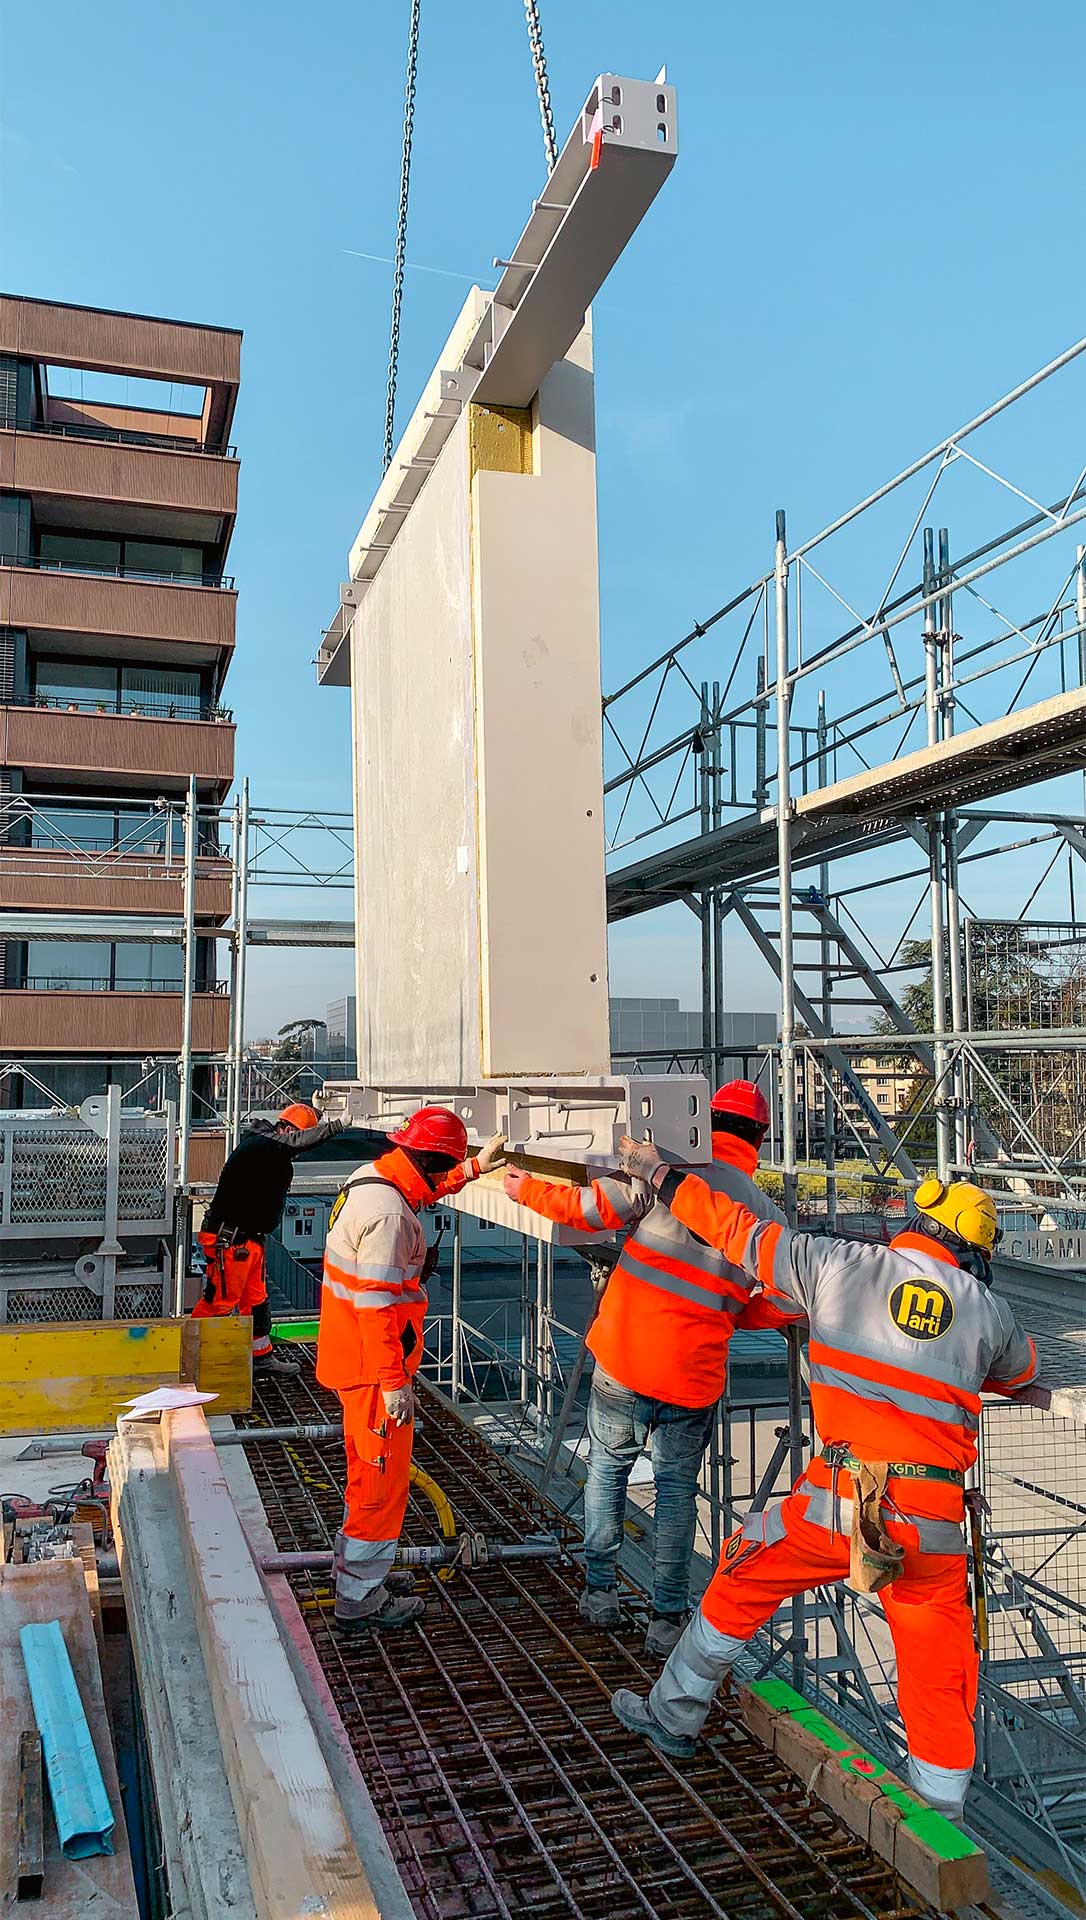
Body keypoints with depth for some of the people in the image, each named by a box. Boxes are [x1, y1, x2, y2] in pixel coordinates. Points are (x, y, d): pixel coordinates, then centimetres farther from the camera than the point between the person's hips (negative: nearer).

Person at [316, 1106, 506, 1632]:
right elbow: (377, 1303, -28)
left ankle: (355, 1571, 38)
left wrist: (475, 1167, 29)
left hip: (352, 1356, 10)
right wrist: (394, 1383, -24)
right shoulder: (388, 1214, -27)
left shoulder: (372, 1178, 4)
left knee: (368, 1470, 23)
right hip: (374, 1367, -10)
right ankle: (359, 1600, 14)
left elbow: (429, 1189, 27)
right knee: (384, 1476, 2)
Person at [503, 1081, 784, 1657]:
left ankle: (600, 1593, 30)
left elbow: (594, 1209, -13)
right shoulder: (767, 1216, -1)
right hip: (693, 1374, 1)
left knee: (608, 1468, 20)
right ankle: (667, 1619, 20)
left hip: (623, 1356, -1)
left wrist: (528, 1191, 2)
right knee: (677, 1489, 17)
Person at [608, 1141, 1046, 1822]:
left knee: (742, 1584, 21)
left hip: (840, 1504, -1)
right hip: (936, 1525, 1)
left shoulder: (838, 1264, -1)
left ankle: (673, 1716, 35)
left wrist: (661, 1173, 20)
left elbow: (737, 1228, 7)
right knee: (940, 1677, 17)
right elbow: (1025, 1378, 27)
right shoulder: (990, 1311, 6)